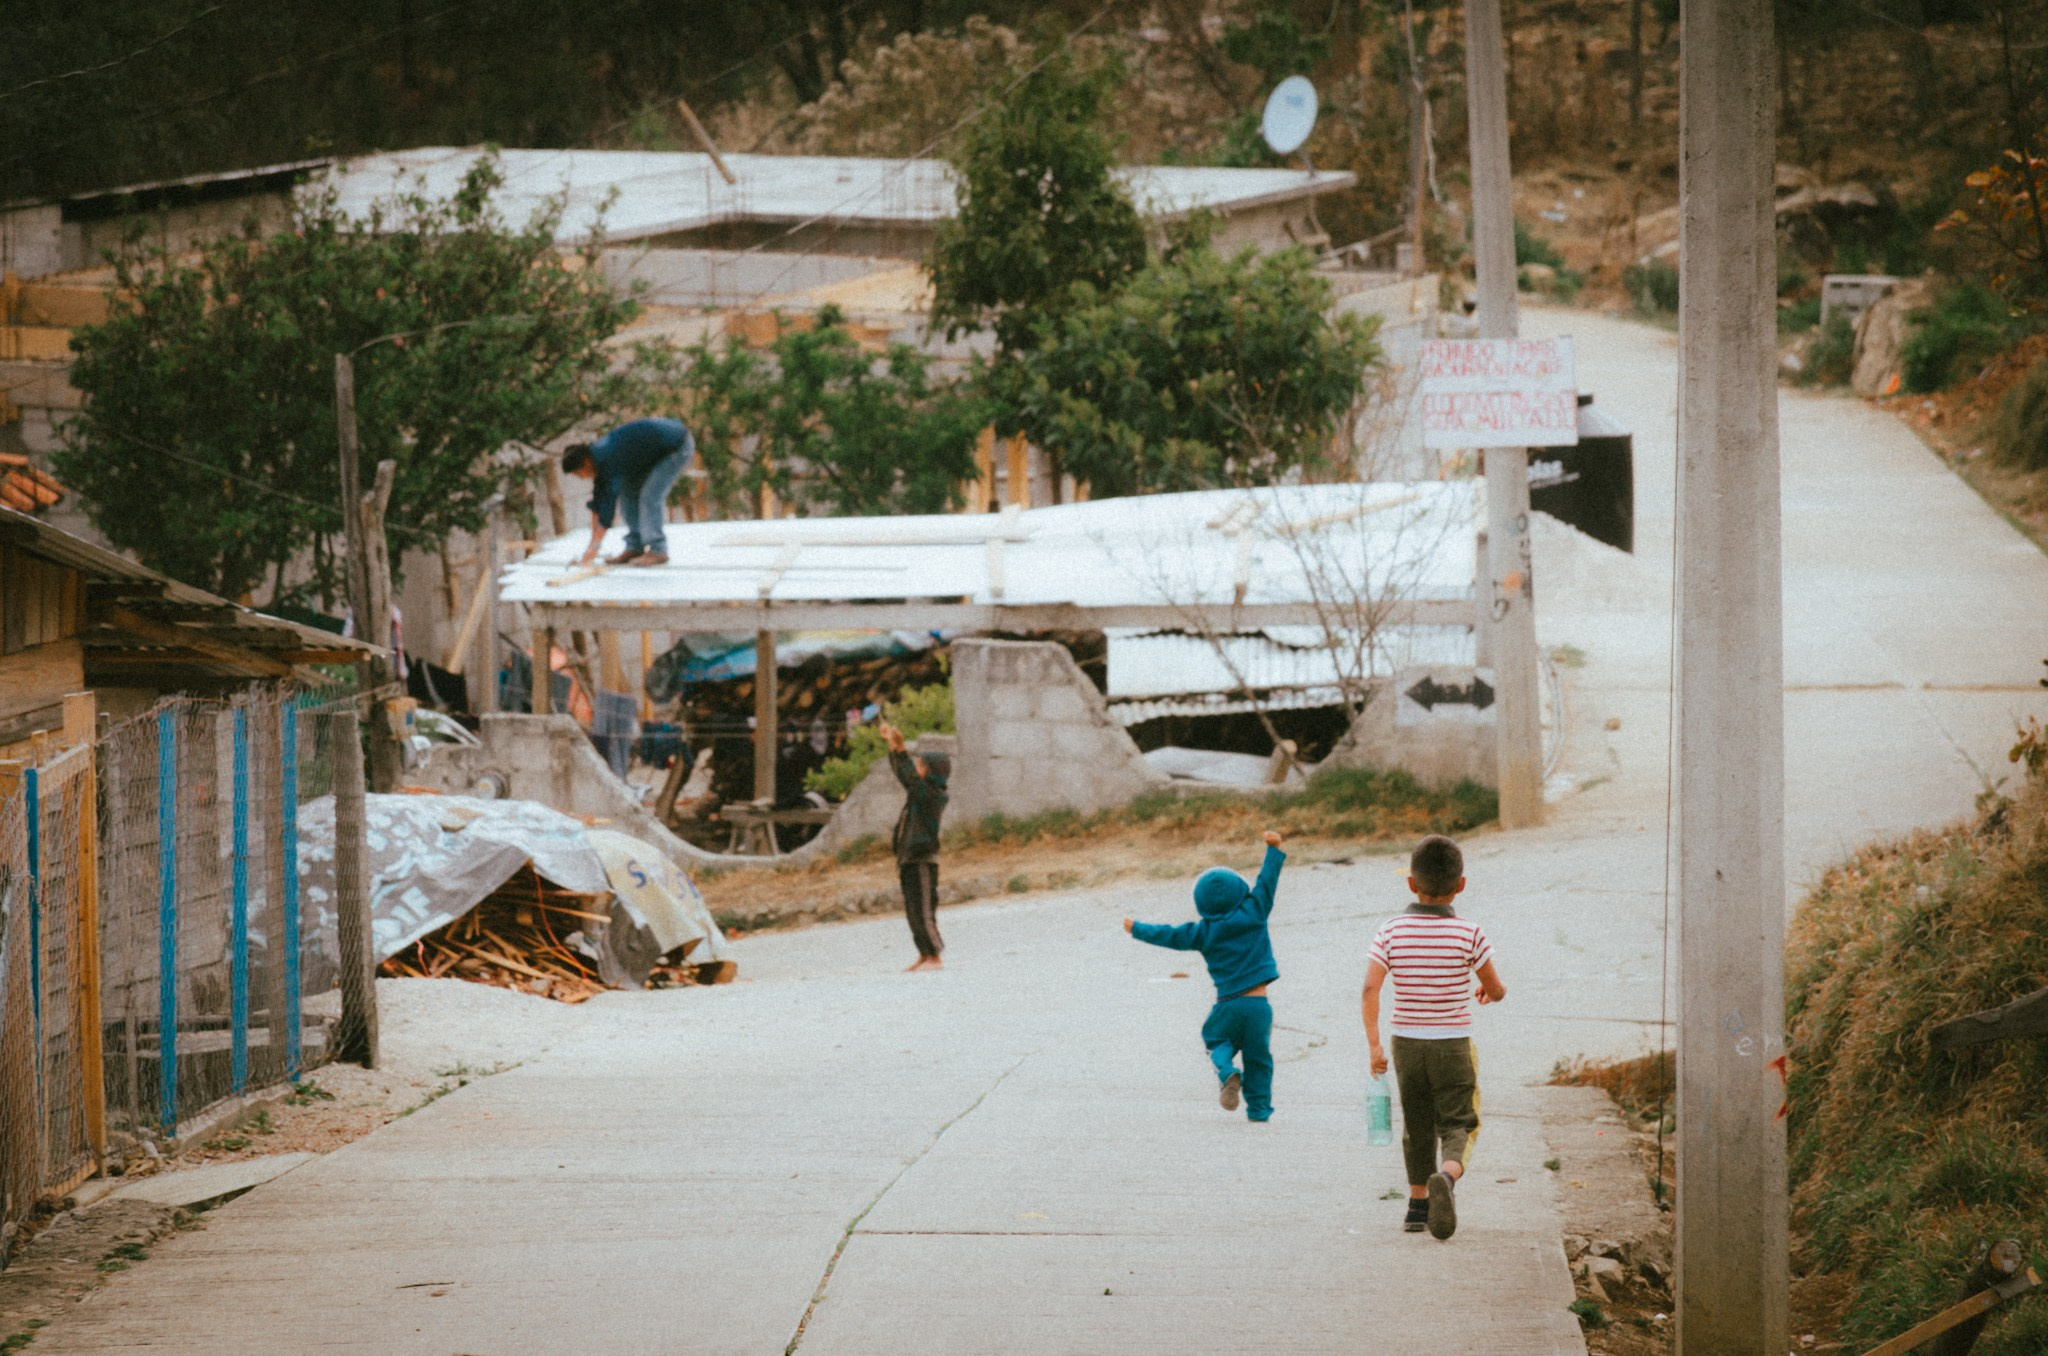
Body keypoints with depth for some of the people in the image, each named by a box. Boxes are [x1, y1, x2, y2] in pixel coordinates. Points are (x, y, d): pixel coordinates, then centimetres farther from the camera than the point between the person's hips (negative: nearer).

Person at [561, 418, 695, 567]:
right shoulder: (599, 453, -1)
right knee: (628, 491, 6)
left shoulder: (611, 460, -29)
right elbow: (599, 500, 5)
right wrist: (593, 542, 5)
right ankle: (635, 548, 9)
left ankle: (657, 551, -11)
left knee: (650, 496, -17)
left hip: (678, 447, -10)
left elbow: (609, 501, -30)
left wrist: (595, 546, -27)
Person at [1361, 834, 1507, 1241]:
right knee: (1457, 1125, 3)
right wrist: (1487, 990, 23)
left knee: (1417, 1126, 18)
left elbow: (1370, 989, -15)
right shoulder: (1469, 934, -10)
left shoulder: (1391, 932, -7)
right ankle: (1447, 1176, -28)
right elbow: (1497, 990, -1)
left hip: (1407, 1043, 2)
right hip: (1453, 1045, -2)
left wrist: (1374, 1044, -11)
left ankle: (1418, 1205, 28)